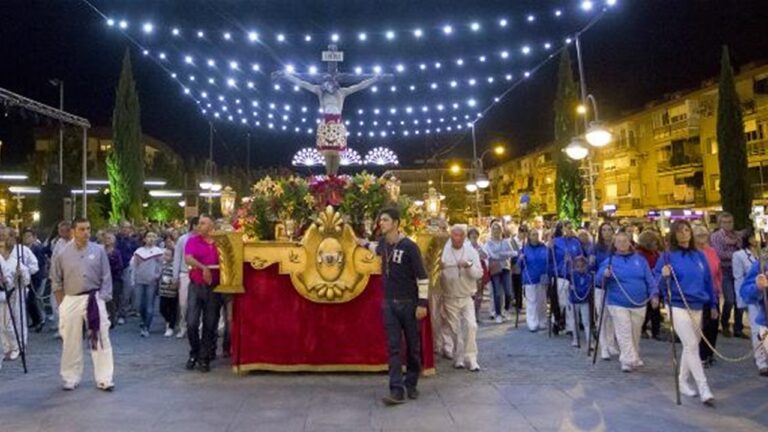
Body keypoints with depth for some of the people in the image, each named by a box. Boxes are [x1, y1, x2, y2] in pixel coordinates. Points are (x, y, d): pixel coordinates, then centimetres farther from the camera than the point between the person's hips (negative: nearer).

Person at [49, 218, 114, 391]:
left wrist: (102, 298, -5)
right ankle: (71, 378, 25)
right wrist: (62, 303, 4)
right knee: (71, 342, 10)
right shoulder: (62, 253, -1)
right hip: (71, 301, 1)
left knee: (101, 339, -1)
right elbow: (56, 281, 6)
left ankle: (104, 379, 7)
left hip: (94, 299, 0)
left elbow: (106, 278, 2)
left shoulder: (98, 251, -1)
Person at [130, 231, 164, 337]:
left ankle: (146, 328, 0)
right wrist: (133, 281, 6)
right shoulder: (138, 251, 7)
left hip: (152, 282, -3)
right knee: (141, 305, 9)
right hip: (140, 281, 3)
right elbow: (134, 267, 9)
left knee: (150, 306, -4)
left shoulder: (159, 252, -2)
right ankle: (144, 321, 33)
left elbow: (161, 267, -1)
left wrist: (157, 276, -11)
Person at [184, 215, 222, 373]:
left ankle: (205, 357, 17)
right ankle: (194, 353, 21)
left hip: (214, 288, 1)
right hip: (196, 287, -1)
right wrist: (203, 267, -27)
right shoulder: (192, 241, 3)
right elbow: (188, 259, -13)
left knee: (210, 325, 5)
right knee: (192, 323, -1)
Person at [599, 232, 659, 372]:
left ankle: (634, 358, 29)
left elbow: (649, 279, 10)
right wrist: (604, 274, -31)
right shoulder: (610, 261, 1)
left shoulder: (640, 260, 9)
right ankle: (629, 360, -7)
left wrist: (654, 294, -1)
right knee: (624, 333, -9)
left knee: (635, 333, 13)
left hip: (639, 304, 3)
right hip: (618, 304, -3)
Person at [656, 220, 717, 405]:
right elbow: (657, 282, -5)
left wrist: (713, 304, 16)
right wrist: (664, 277, -26)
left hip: (697, 307, 5)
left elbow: (708, 281, 14)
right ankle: (704, 389, -7)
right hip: (678, 307, -5)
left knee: (690, 346, 13)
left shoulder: (699, 256, 6)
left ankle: (683, 381, 28)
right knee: (692, 346, -10)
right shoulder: (668, 256, -7)